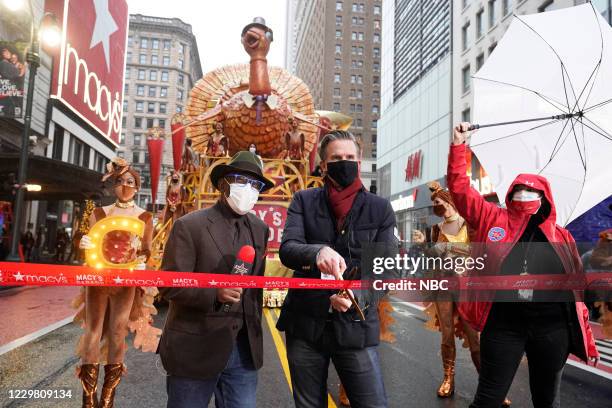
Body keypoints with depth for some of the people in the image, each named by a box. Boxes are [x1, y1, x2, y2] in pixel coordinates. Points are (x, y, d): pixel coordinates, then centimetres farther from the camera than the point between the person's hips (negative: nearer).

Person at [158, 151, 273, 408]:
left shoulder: (260, 229, 8)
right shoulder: (189, 226, -9)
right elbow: (168, 285, -12)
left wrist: (254, 333, 13)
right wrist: (215, 293, -26)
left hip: (245, 349, 4)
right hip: (195, 349, -4)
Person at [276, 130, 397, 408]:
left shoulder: (380, 208, 2)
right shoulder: (303, 201, 2)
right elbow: (286, 250, -12)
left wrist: (357, 295, -23)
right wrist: (317, 252, -34)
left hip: (356, 326, -1)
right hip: (304, 323, 1)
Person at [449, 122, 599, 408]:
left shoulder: (561, 236, 9)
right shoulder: (493, 219, 4)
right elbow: (460, 189, 0)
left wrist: (585, 334, 10)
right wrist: (458, 146, -4)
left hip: (552, 329, 3)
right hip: (502, 326, -2)